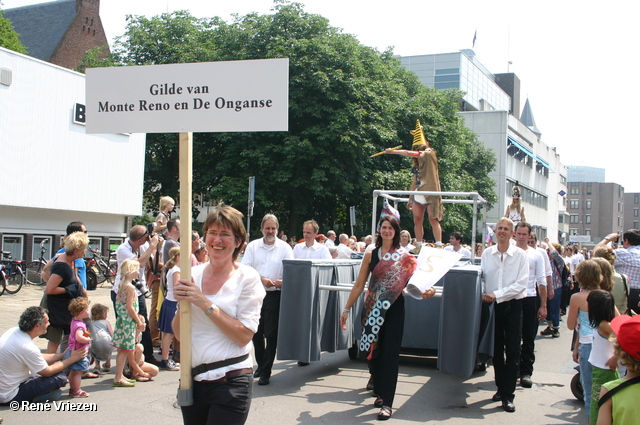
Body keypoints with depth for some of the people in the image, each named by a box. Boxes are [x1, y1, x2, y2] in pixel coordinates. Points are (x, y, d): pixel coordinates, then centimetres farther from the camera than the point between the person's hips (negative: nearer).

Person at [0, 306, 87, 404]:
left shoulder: (13, 331, -1)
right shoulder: (27, 348, -28)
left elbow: (40, 358, 10)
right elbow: (47, 372, -12)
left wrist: (64, 355, 12)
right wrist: (72, 359, -3)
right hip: (10, 397, -9)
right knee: (60, 377, -13)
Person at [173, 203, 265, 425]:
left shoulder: (247, 278, -6)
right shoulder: (194, 274, 6)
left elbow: (244, 336, -14)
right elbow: (179, 334, 8)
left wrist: (204, 303, -17)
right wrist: (182, 303, -10)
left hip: (231, 383, -4)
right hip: (193, 379, 5)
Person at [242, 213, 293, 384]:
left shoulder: (284, 248, 2)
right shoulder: (253, 246, 7)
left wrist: (282, 282, -24)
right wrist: (261, 279, -15)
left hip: (274, 295, -3)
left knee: (271, 334, -3)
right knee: (256, 333, 11)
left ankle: (266, 372, 2)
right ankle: (260, 365, 29)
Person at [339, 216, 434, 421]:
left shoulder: (404, 256, 0)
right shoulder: (370, 255, 5)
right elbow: (359, 285, 6)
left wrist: (428, 290, -25)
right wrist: (346, 309, 5)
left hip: (394, 309, -3)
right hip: (372, 309, 3)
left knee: (389, 354, -4)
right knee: (372, 351, 8)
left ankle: (387, 402, -2)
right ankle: (380, 392, 27)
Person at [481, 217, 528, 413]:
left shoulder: (520, 255, -5)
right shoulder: (487, 253, 4)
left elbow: (521, 284, -11)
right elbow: (482, 277, 8)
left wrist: (497, 294, -17)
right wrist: (484, 295, -10)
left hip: (513, 306, -3)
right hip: (493, 306, 3)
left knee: (512, 351, -2)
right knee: (496, 349, 10)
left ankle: (508, 395, 2)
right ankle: (501, 387, 23)